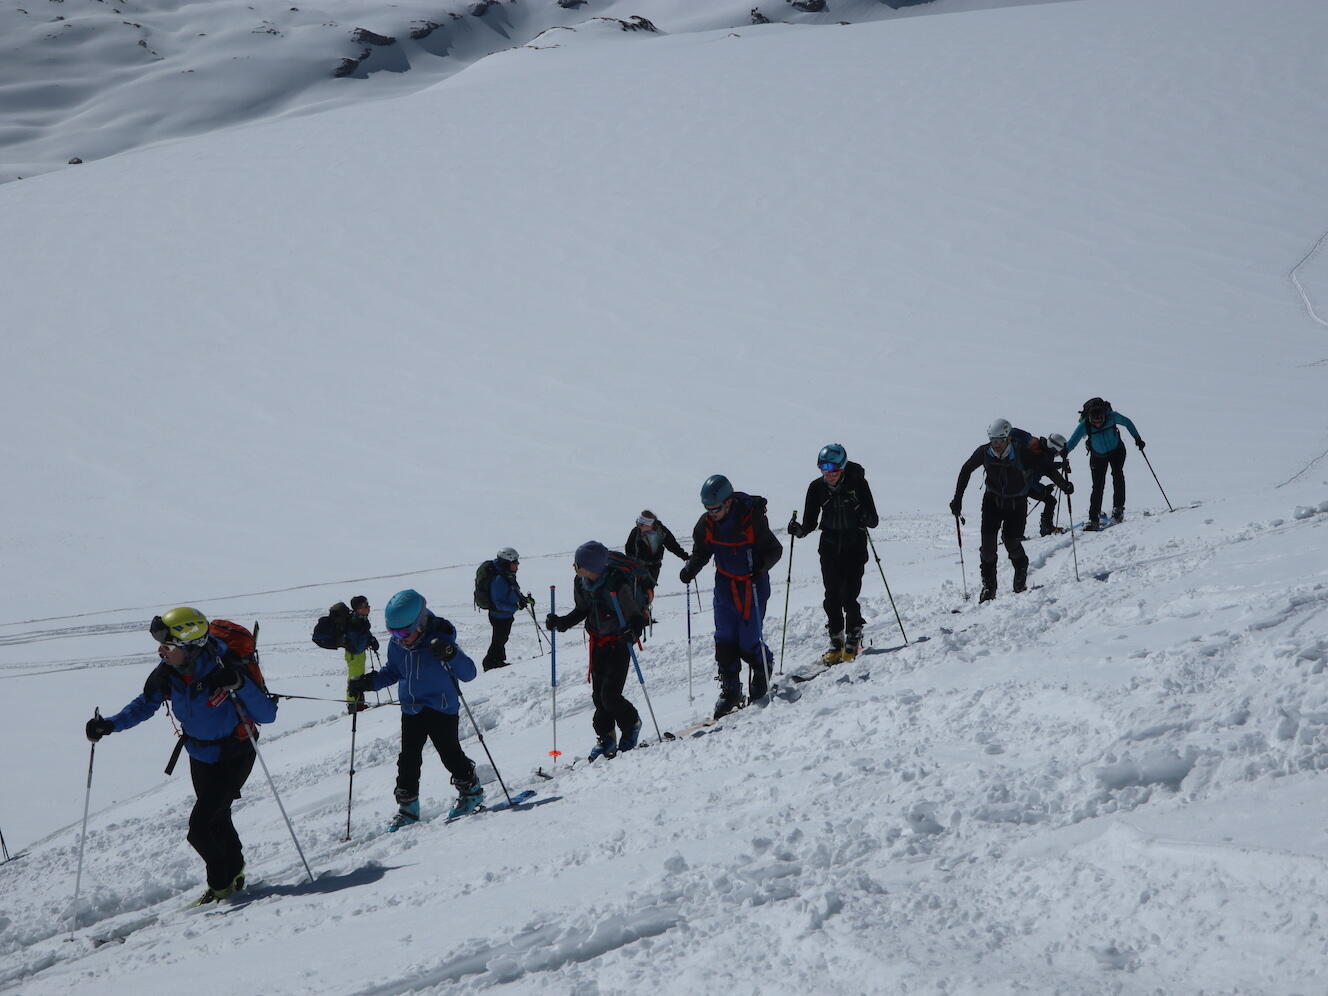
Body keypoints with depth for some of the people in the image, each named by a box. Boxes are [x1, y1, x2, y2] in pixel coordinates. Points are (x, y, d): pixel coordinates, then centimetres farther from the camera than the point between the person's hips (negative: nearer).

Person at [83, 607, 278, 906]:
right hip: (200, 756, 6)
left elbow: (267, 715, -29)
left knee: (200, 827, -11)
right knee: (217, 818, 21)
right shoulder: (166, 673, -15)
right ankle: (234, 874, 44)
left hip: (234, 757, -6)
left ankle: (222, 883, 12)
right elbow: (144, 705, 4)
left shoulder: (223, 669, -31)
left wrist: (241, 685, -45)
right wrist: (109, 725, -11)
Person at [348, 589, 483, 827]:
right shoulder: (396, 644, -2)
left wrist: (451, 655, -39)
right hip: (411, 709, 5)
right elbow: (393, 671, 17)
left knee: (450, 754, -3)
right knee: (408, 759, 4)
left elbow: (469, 673, -21)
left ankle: (471, 791, 20)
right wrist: (370, 682, 1)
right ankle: (407, 807, 13)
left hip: (442, 708, -5)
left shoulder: (439, 640, -19)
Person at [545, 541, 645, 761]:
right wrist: (561, 622, -3)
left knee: (610, 695, -10)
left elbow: (636, 612, -15)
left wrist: (635, 630, -34)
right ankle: (606, 738, 21)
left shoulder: (617, 584, -25)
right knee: (598, 695, 5)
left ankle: (631, 724, 19)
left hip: (619, 643, -6)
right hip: (598, 643, 6)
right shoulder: (580, 583, -6)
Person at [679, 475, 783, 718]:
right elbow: (700, 552, 9)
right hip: (725, 586, 4)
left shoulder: (753, 519, -19)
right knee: (725, 642, -1)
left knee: (748, 643, -4)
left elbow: (775, 550, -11)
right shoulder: (706, 524, -5)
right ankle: (729, 691, 11)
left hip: (753, 585, -4)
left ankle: (763, 670, 28)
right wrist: (690, 568, -10)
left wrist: (761, 564, -29)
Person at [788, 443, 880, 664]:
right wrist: (799, 531, -18)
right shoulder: (817, 488, -1)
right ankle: (836, 641, 14)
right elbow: (810, 522, 2)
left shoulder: (857, 483, -9)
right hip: (830, 545, 3)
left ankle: (854, 640, 9)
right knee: (832, 597, 0)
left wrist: (867, 520, -31)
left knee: (849, 596, -9)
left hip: (855, 545, -3)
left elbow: (873, 520, -9)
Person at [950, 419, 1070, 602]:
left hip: (1017, 503, -2)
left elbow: (1045, 467, -13)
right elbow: (966, 470, 1)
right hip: (993, 501, 2)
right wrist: (957, 499, 1)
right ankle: (988, 586, 3)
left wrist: (1063, 485, -20)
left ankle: (1021, 580, 21)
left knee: (1011, 542, -8)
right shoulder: (984, 452, -15)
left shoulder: (1020, 451, -22)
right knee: (988, 542, -10)